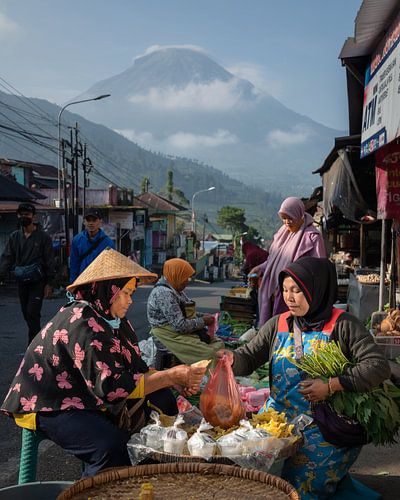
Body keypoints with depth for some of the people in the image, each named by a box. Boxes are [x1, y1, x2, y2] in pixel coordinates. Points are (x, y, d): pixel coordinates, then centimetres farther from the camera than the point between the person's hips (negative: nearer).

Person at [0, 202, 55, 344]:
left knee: (33, 313, -11)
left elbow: (50, 262, -3)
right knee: (27, 314, 9)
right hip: (21, 282, 5)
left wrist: (49, 284, -8)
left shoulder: (43, 237, -3)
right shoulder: (14, 237, 8)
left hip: (37, 281, -5)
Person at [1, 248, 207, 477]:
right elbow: (110, 385, -31)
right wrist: (170, 376, -28)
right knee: (112, 447, -32)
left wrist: (180, 380, -13)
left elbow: (137, 368, 3)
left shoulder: (115, 319, 4)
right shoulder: (82, 324, -25)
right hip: (52, 408, -9)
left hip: (90, 399, 10)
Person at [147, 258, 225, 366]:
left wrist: (201, 318, 0)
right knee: (210, 353, -23)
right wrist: (202, 321, -11)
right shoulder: (164, 293, -21)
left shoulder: (175, 290, 12)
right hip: (173, 336, -10)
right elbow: (180, 326, -24)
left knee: (219, 344, -2)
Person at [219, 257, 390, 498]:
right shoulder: (278, 325, 8)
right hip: (278, 419, 4)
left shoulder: (342, 325, -6)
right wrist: (231, 358, -19)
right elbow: (249, 357, 5)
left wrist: (331, 386, -20)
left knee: (302, 479, -22)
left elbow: (379, 366, -13)